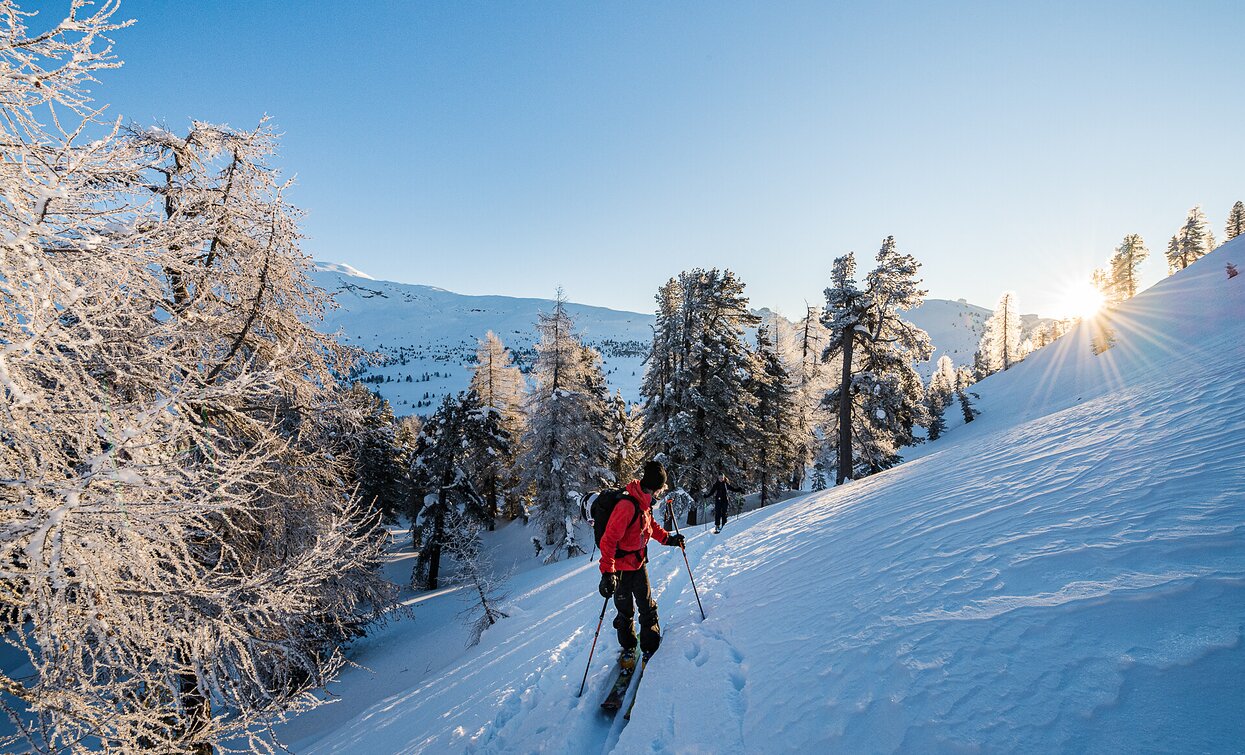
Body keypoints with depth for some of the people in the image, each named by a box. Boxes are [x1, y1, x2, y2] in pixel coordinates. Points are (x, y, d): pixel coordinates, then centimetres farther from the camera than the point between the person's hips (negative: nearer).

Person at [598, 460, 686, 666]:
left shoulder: (645, 502, -1)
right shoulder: (627, 506, -30)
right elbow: (609, 539, -31)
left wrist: (668, 538, 13)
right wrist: (607, 572, -34)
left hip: (639, 564, 7)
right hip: (621, 568, -7)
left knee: (648, 607, 10)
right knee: (625, 612, 10)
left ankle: (651, 649, 24)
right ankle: (628, 648, 30)